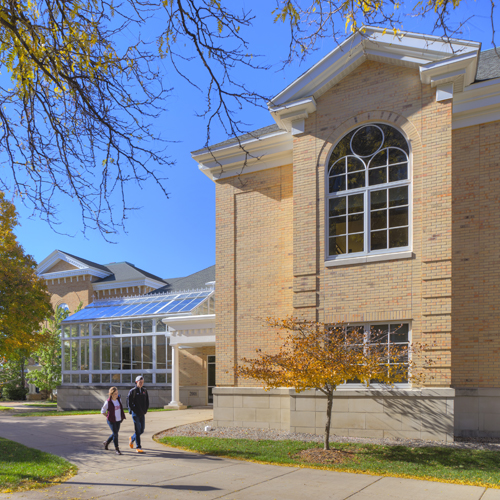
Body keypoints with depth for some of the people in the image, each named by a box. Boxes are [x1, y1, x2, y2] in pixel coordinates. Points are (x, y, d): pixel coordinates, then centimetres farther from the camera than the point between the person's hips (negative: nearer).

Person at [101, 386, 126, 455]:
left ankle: (106, 442, 40)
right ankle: (116, 449, 3)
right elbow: (102, 411, -5)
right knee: (115, 434, -10)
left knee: (115, 434, 15)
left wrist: (122, 417, 12)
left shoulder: (119, 399, -1)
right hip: (111, 421, -6)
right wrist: (108, 417, -7)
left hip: (118, 420, 6)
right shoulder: (108, 402, -16)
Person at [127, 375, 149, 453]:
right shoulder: (132, 391, -7)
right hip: (135, 414, -5)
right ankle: (138, 447, 1)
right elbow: (129, 403, -9)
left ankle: (132, 438, 35)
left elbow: (147, 401, 15)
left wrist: (145, 410, 4)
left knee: (142, 430, 8)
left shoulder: (144, 391, 9)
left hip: (142, 414, 5)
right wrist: (134, 410, -11)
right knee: (138, 430, -5)